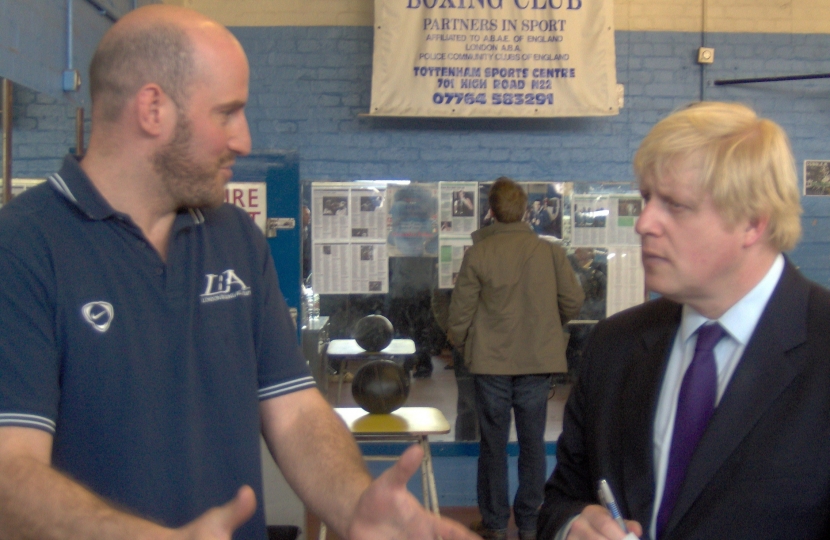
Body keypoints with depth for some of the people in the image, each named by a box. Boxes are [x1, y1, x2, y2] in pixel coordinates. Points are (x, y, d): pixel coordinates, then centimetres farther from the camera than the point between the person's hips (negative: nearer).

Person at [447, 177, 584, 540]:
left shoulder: (478, 254, -9)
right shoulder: (550, 252, -3)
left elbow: (461, 310, -5)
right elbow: (573, 301, 2)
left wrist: (458, 341, 15)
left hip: (491, 362, -2)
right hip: (538, 361, 2)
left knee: (493, 444, 9)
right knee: (532, 442, 11)